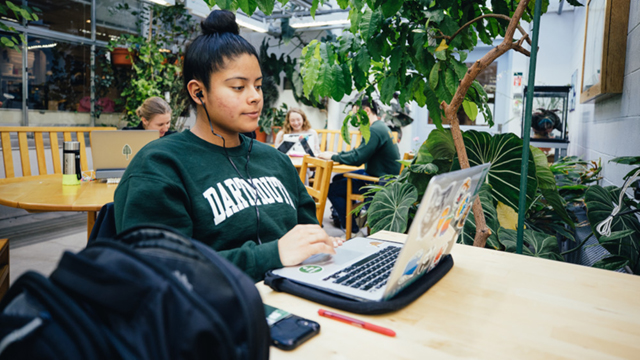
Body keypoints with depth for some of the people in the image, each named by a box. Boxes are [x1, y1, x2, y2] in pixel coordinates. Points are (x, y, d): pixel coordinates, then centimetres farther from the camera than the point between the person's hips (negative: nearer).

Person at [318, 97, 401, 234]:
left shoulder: (375, 130, -22)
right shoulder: (379, 127, 12)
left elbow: (357, 158, -26)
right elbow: (360, 151, 18)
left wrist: (332, 157, -12)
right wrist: (337, 154, 7)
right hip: (375, 174, 11)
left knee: (332, 189, -9)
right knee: (338, 178, 19)